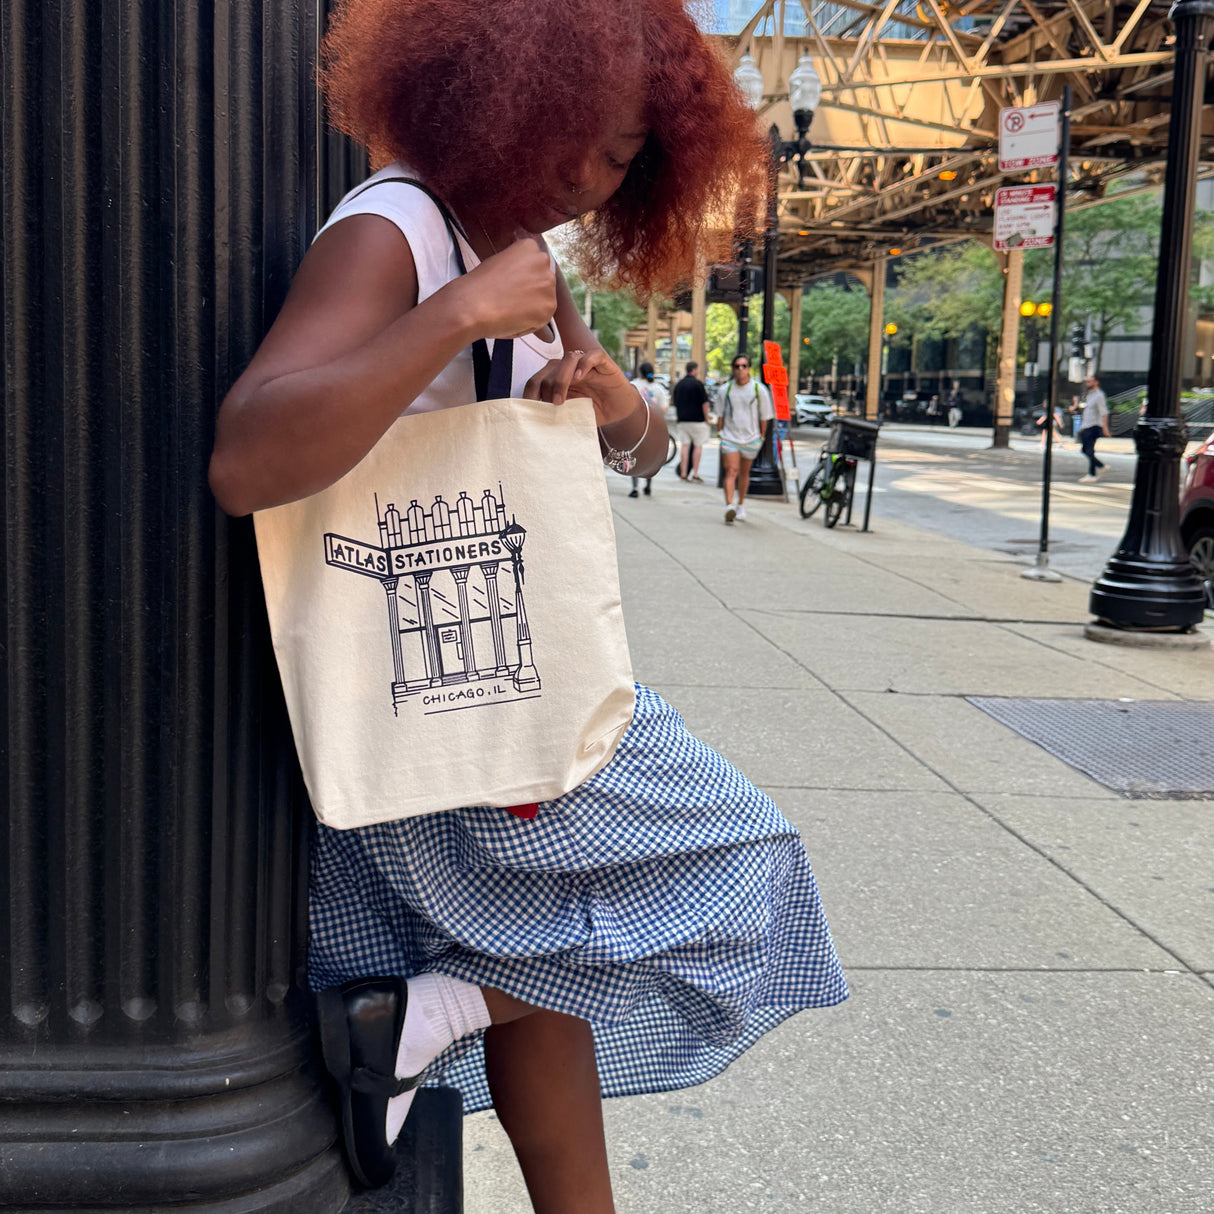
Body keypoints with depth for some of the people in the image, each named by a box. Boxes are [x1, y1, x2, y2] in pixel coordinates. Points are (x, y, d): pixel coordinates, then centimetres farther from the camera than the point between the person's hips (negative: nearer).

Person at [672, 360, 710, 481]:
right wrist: (706, 418, 2)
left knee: (684, 445, 5)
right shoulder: (698, 384, -8)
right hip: (697, 420, -5)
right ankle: (695, 473, 1)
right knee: (698, 446, 3)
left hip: (682, 420, 5)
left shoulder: (678, 384, 10)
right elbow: (704, 403, -8)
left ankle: (683, 474, 1)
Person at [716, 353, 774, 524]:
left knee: (744, 473, 13)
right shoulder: (726, 389, 1)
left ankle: (741, 505, 30)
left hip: (751, 438, 0)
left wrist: (762, 436, 5)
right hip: (730, 437, 0)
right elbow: (720, 415, 10)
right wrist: (719, 433, 8)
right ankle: (729, 506, -25)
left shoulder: (758, 389, -3)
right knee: (731, 471, -15)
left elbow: (764, 416, 4)